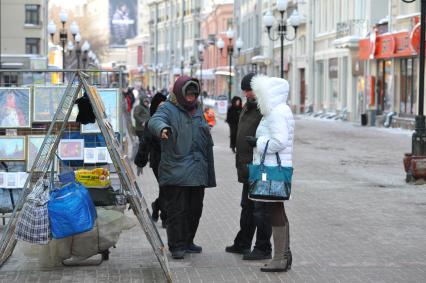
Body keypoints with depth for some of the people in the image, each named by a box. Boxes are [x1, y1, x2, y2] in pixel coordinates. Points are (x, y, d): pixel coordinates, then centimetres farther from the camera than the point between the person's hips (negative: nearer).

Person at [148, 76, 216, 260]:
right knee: (177, 210, -6)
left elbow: (206, 140, 23)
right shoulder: (168, 109, -5)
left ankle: (187, 242, 27)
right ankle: (176, 246, 0)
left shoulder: (197, 109, 16)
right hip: (175, 170, -7)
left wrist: (208, 166, 23)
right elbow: (154, 121, -28)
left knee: (195, 209, 13)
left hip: (197, 171, 7)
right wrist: (162, 128, -52)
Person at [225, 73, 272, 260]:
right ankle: (242, 243, 31)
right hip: (248, 169, 10)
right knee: (247, 207, 19)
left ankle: (263, 248, 4)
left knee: (260, 209, -4)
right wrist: (241, 164, 23)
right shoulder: (247, 108, 16)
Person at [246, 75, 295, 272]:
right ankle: (285, 255, 21)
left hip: (273, 169, -11)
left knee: (275, 211, -8)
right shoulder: (277, 111, 18)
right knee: (278, 212, 15)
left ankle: (280, 259, -5)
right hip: (274, 167, 11)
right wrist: (257, 141, 13)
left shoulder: (278, 112, -15)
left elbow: (279, 141, -24)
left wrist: (257, 143, -14)